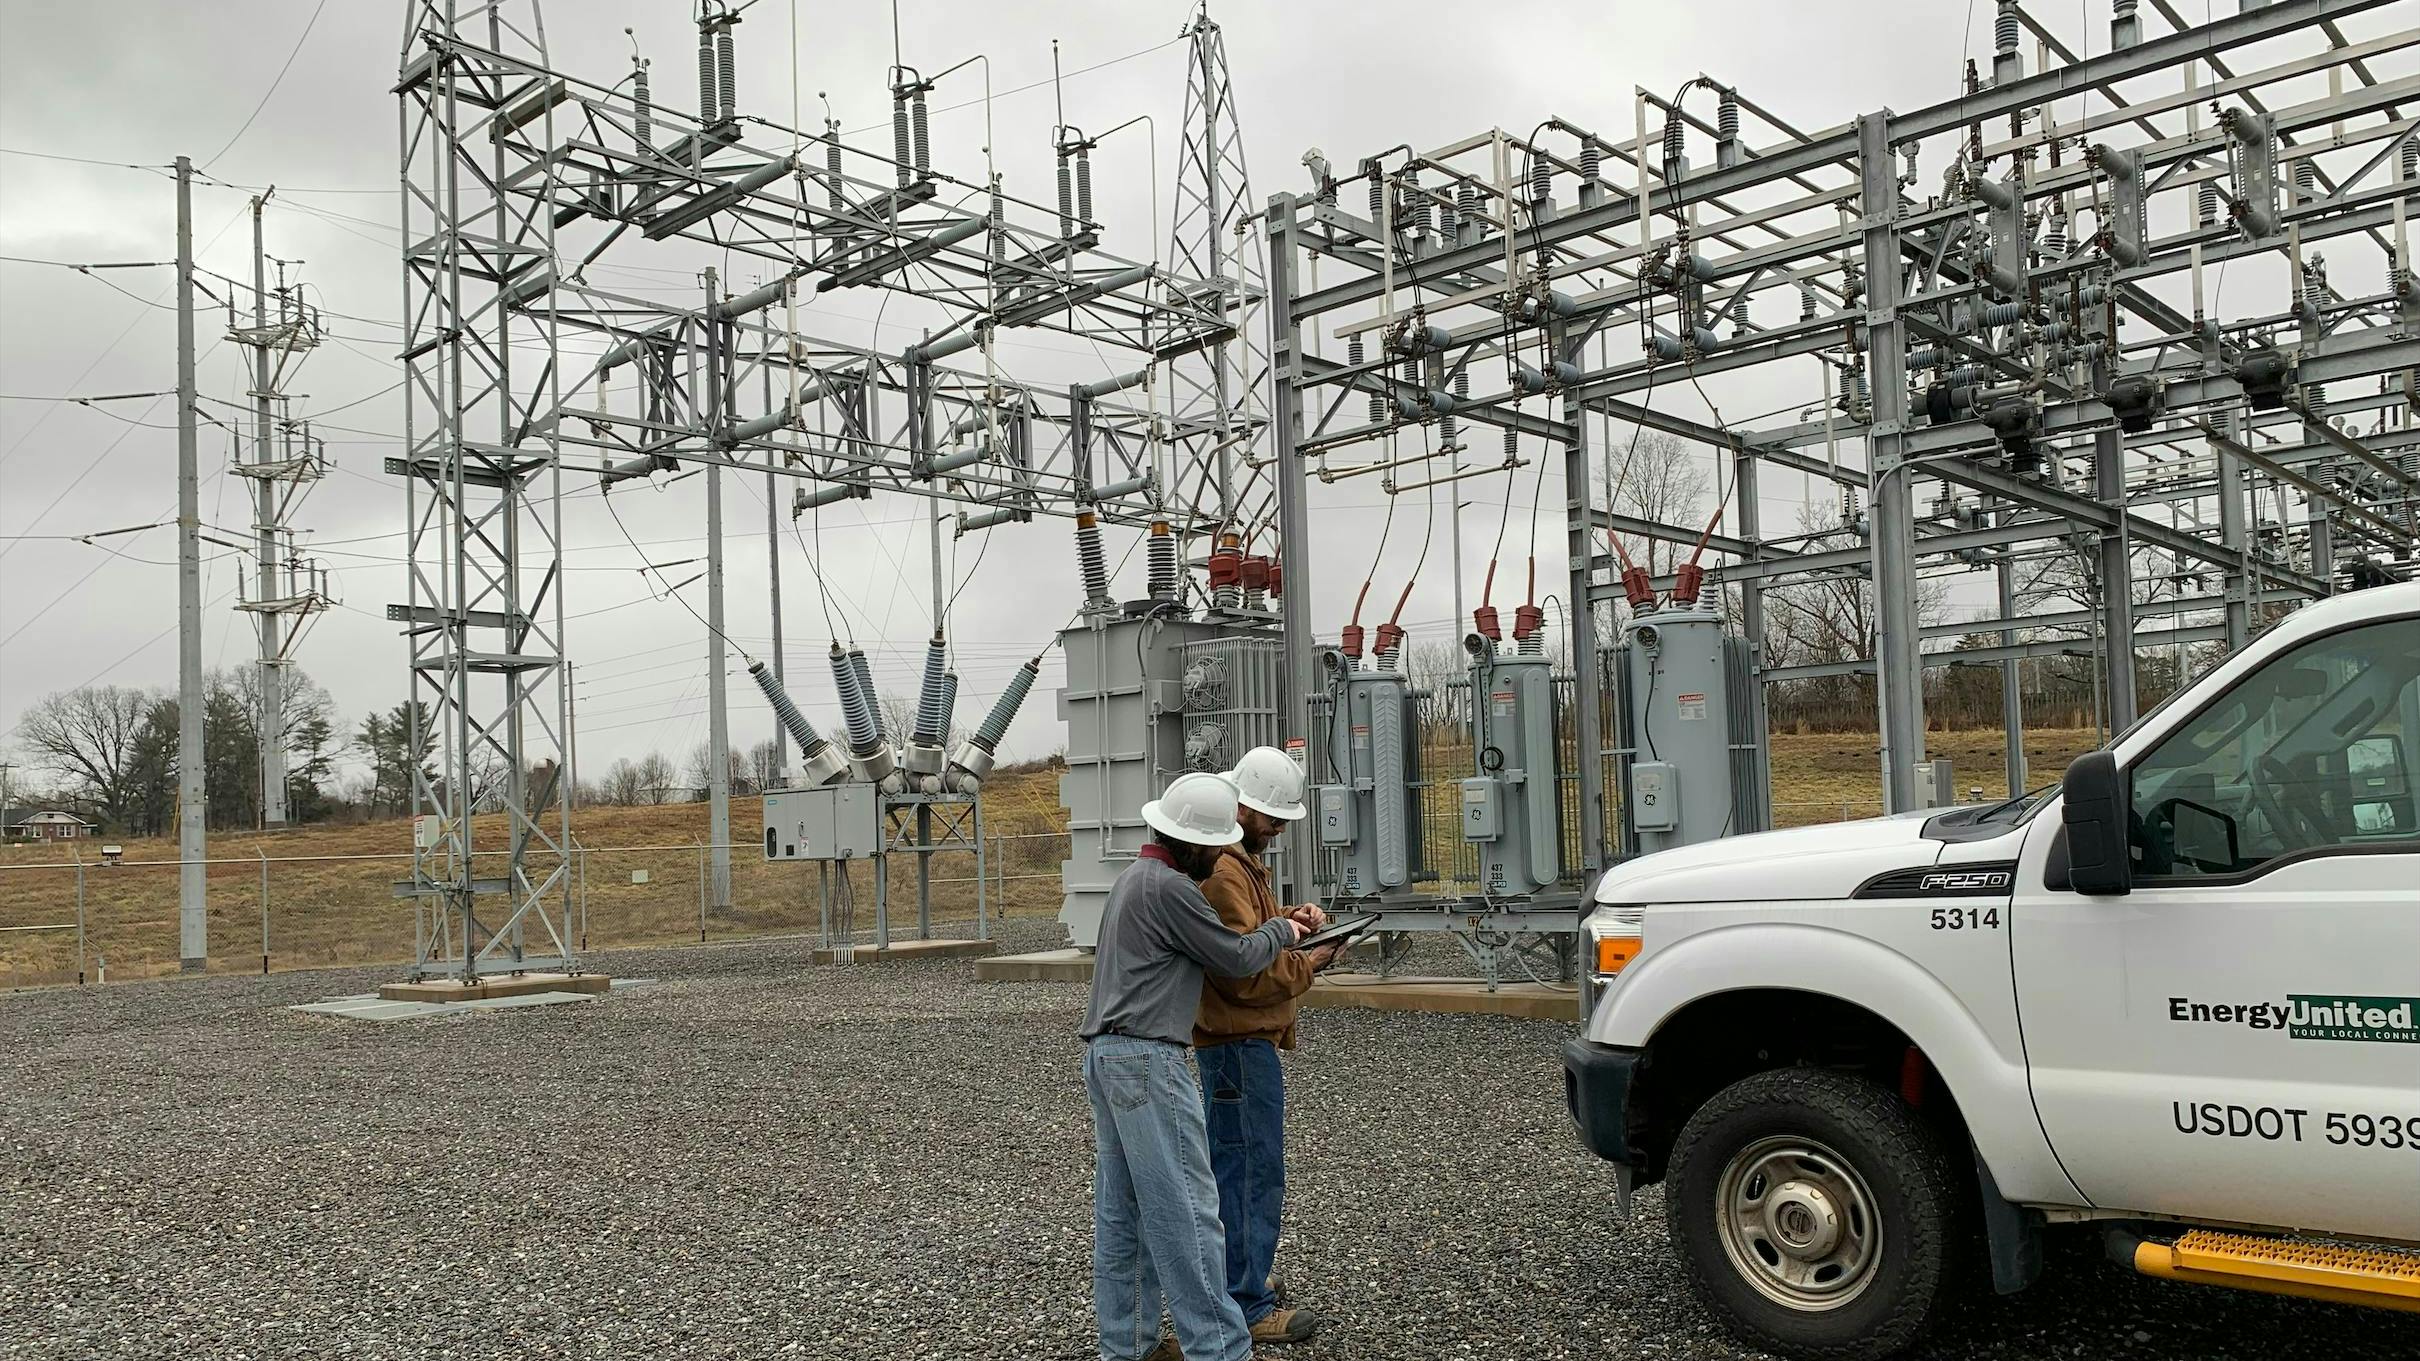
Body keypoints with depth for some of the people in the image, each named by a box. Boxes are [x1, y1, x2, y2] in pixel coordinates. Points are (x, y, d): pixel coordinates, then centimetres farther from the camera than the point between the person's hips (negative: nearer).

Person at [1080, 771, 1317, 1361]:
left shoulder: (1135, 877, 18)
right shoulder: (1169, 888, -13)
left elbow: (1205, 932, 24)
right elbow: (1237, 959, -8)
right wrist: (1280, 931, 11)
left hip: (1106, 1056, 10)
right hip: (1148, 1060, -10)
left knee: (1120, 1211, 11)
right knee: (1186, 1210, -7)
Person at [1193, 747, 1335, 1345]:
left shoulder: (1243, 860, 15)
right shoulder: (1222, 873, -20)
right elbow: (1243, 973, -22)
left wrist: (1295, 918, 7)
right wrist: (1306, 964, -12)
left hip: (1239, 1041, 11)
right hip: (1240, 1043, -11)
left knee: (1230, 1167, 17)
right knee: (1255, 1174, -6)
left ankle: (1231, 1278, 27)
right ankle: (1249, 1306, -1)